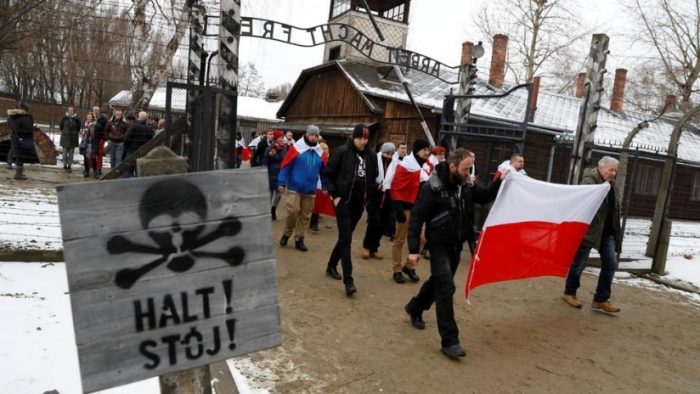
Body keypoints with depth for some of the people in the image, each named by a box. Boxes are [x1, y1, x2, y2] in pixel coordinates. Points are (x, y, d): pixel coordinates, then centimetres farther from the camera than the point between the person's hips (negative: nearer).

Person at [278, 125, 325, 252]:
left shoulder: (320, 152, 5)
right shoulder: (296, 148, -7)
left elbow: (323, 171, 14)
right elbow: (285, 166, -6)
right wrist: (281, 182, -9)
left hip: (310, 190, 4)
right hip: (294, 188, -4)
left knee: (305, 215, 8)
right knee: (293, 211, -9)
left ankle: (299, 239, 19)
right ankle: (287, 234, 16)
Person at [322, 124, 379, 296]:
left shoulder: (371, 155, 3)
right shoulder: (342, 151, -8)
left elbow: (372, 179, 12)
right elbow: (328, 174, -4)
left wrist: (369, 199, 8)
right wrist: (334, 195, -9)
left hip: (359, 203, 5)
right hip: (343, 201, -5)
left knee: (345, 237, 15)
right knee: (346, 239, -8)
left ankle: (331, 266, 35)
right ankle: (348, 280, -8)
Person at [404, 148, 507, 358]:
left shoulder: (467, 185, -3)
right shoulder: (432, 187, -21)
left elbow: (485, 197, 15)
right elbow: (416, 218, -19)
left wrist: (500, 181, -3)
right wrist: (413, 249, -20)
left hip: (457, 245, 7)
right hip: (439, 245, -7)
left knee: (438, 282, 20)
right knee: (446, 288, -10)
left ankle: (414, 308, 45)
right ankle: (449, 341, -3)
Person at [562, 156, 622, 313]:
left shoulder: (613, 185, 14)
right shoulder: (589, 181, -12)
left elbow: (614, 209, 20)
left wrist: (615, 231, 17)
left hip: (607, 232, 8)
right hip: (589, 230, -8)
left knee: (610, 264, 4)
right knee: (579, 263, 3)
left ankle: (600, 299, 14)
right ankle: (569, 293, 21)